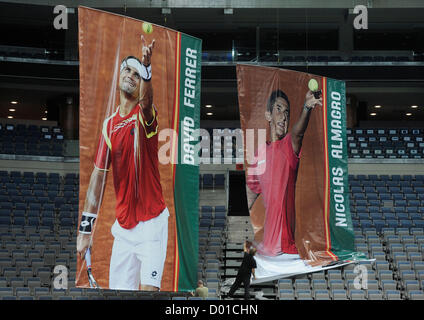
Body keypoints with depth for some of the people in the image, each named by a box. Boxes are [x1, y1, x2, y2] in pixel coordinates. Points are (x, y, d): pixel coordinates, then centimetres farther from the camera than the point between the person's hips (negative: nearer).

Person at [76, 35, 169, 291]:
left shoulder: (145, 114, -4)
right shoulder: (109, 124, 9)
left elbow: (146, 99, -30)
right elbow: (99, 176, 10)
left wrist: (146, 65, -51)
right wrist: (86, 228, 7)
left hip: (151, 222, -4)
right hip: (123, 225, 4)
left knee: (149, 289, -15)